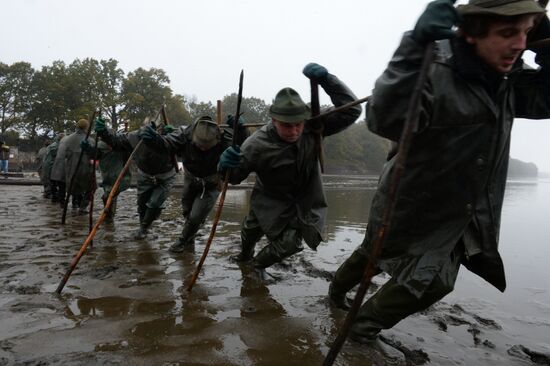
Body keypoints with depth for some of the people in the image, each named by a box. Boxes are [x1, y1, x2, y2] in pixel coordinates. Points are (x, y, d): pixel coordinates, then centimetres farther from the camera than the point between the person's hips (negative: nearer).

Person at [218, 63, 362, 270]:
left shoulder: (314, 128, -24)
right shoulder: (258, 144, -30)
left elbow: (351, 111, -27)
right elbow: (235, 177, -18)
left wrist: (326, 80, -39)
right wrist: (227, 166, -44)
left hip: (305, 202, 1)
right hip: (270, 201, -1)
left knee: (289, 243, -9)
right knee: (251, 231, 14)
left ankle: (256, 266, 25)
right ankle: (245, 255, 55)